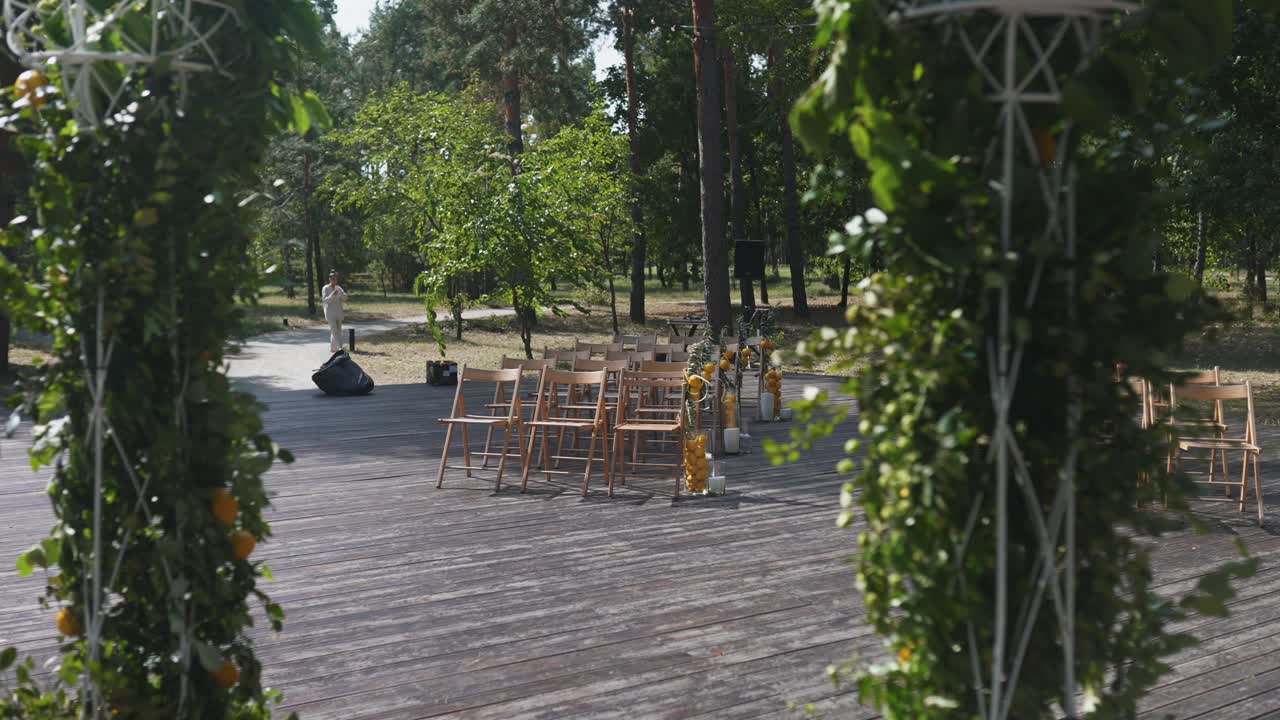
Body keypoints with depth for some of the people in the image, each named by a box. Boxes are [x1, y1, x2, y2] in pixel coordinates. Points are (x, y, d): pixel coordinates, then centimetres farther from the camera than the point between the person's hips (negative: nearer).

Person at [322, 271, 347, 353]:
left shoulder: (339, 288, 8)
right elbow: (325, 300, -12)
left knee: (338, 330, 7)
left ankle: (332, 347, 17)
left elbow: (345, 297, -1)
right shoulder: (326, 288, -6)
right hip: (330, 312, -6)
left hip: (338, 312, 6)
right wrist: (333, 295, -24)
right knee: (334, 330, -14)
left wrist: (340, 292, -19)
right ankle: (340, 347, -21)